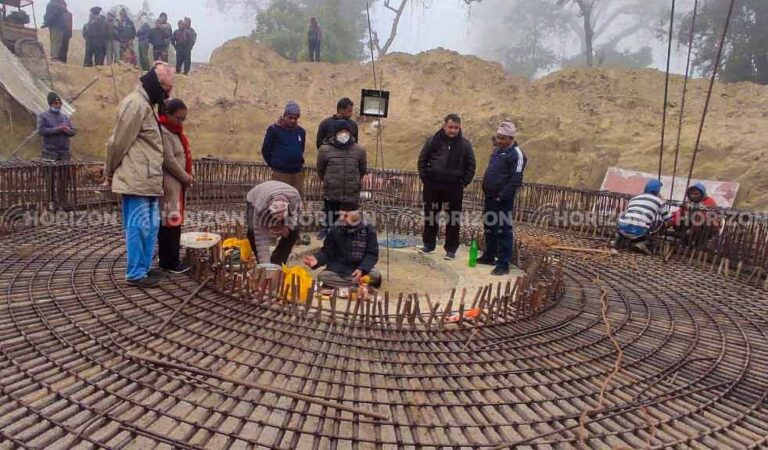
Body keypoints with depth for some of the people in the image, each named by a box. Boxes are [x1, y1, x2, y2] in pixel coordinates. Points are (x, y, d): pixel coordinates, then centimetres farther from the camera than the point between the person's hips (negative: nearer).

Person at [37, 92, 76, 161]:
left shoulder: (65, 117, 18)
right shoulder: (43, 116, 4)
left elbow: (73, 132, 14)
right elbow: (41, 131, -10)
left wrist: (68, 130, -10)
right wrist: (57, 129, -16)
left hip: (65, 152, 5)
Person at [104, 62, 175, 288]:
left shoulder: (146, 104, 18)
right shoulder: (135, 104, -15)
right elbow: (118, 142, -14)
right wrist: (110, 172, -2)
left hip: (147, 180, 10)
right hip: (135, 180, -10)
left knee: (150, 226, 14)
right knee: (138, 227, -4)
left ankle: (144, 267, 25)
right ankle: (136, 273, 5)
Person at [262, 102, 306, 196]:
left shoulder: (301, 131, 9)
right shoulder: (274, 129, -5)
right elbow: (265, 150, 1)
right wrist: (274, 164, 6)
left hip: (297, 173, 5)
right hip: (280, 174, -5)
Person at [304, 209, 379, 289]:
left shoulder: (368, 230, -5)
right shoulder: (336, 230, 0)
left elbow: (372, 254, -8)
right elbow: (326, 252, 2)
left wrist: (362, 269, -26)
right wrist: (317, 259, -21)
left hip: (359, 271, -2)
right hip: (337, 272, 2)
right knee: (322, 276, -27)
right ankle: (359, 285, -25)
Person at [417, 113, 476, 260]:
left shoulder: (465, 144, 2)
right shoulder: (433, 140, 0)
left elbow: (471, 166, 6)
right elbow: (422, 160, 6)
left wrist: (464, 182, -3)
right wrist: (424, 178, -1)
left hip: (454, 187, 0)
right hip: (432, 185, 1)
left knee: (454, 219, 2)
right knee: (431, 216, 10)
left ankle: (451, 249, 11)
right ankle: (429, 245, 24)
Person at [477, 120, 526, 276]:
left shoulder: (516, 154, -12)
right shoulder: (497, 149, 15)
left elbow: (516, 180, -18)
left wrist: (502, 196, -20)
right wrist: (485, 189, 14)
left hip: (503, 200, -9)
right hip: (490, 197, 9)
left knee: (503, 231, -6)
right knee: (489, 227, 17)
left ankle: (503, 264, -2)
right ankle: (489, 256, 31)